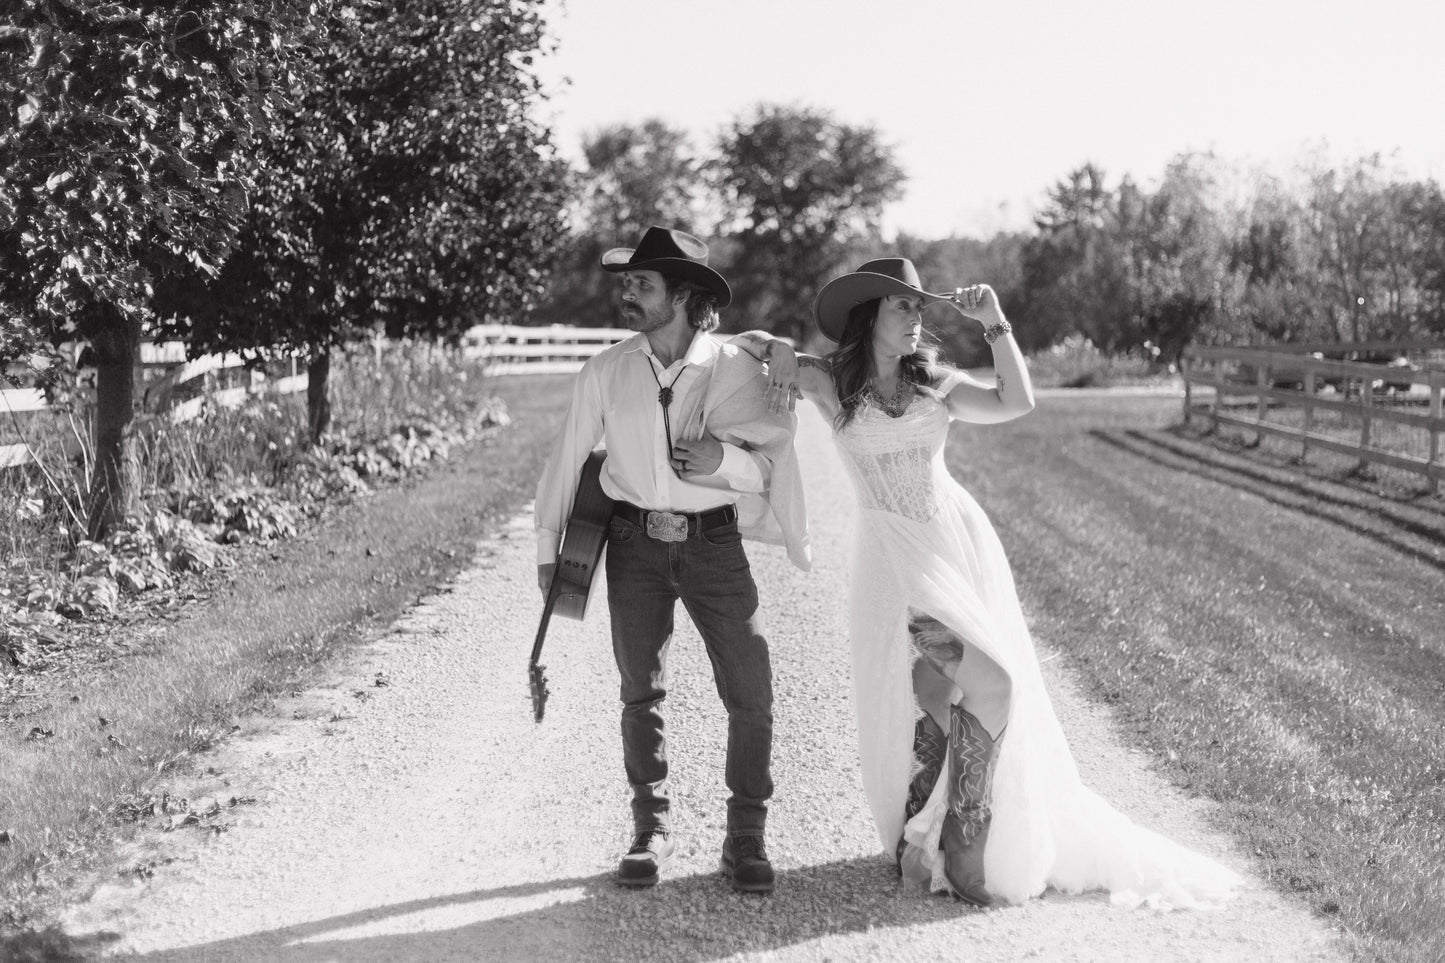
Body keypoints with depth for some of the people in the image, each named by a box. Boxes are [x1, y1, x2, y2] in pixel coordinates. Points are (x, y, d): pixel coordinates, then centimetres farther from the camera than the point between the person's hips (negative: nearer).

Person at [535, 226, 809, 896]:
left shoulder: (736, 369, -6)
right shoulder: (606, 372, -1)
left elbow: (766, 469, -3)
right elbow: (567, 457, 9)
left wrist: (724, 459, -24)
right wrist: (547, 546, 11)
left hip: (715, 544, -1)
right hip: (636, 544, 1)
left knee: (751, 695, -4)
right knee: (640, 692, 7)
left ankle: (745, 839, 8)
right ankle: (651, 831, 19)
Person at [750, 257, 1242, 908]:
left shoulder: (935, 384, 9)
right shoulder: (832, 384, 1)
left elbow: (1017, 402, -2)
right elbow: (752, 339, 9)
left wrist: (994, 323, -2)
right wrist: (781, 354, -11)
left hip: (961, 542, 3)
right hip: (896, 557, -3)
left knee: (993, 683, -7)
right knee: (929, 688, -15)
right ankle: (926, 843, 1)